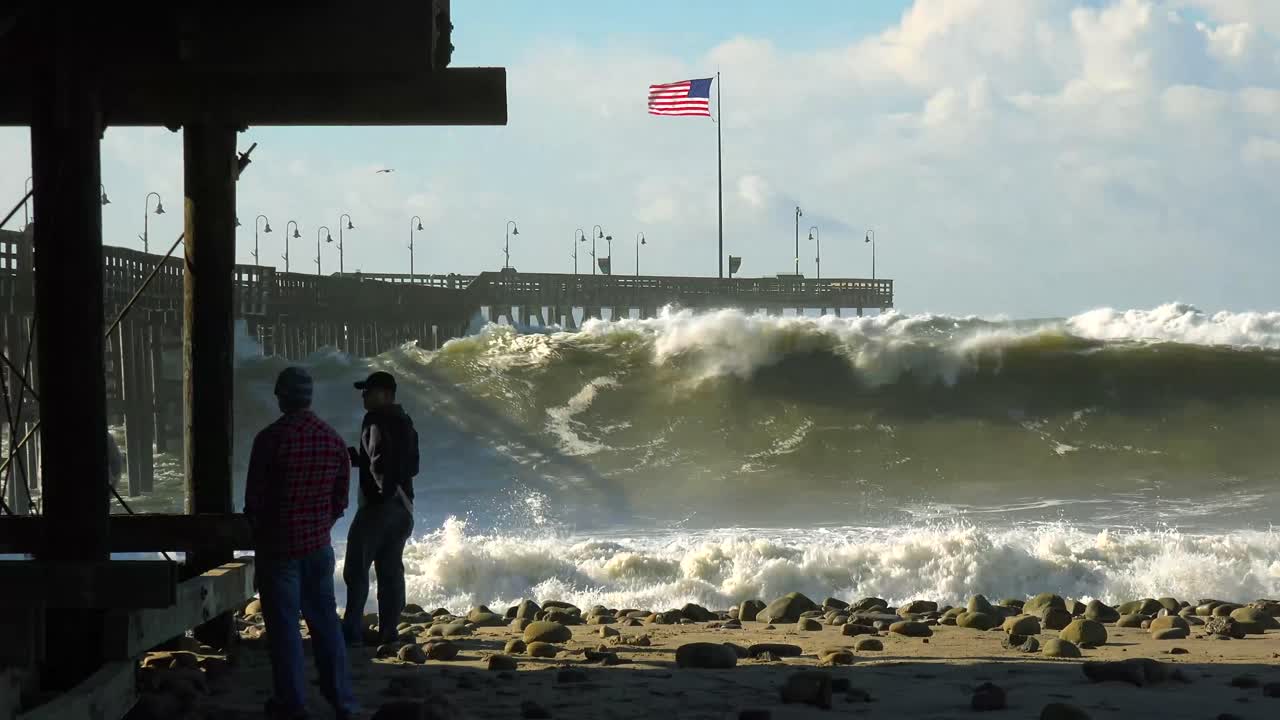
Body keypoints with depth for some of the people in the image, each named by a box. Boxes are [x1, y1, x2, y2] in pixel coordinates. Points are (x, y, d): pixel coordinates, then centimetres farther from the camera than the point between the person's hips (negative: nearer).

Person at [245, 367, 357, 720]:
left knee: (283, 624, 3)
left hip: (278, 545, -5)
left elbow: (255, 497, -10)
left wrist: (258, 534, 7)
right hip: (319, 545, 5)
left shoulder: (271, 438, -16)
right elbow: (341, 498, 6)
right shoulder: (333, 439, -1)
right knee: (324, 619, 13)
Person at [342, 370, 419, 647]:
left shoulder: (377, 420, -12)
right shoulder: (405, 423, 15)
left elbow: (379, 460, -25)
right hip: (402, 506, 8)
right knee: (391, 570, 10)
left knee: (357, 569, -5)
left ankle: (353, 629, -10)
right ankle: (388, 631, 9)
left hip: (377, 505, -8)